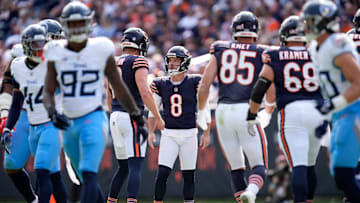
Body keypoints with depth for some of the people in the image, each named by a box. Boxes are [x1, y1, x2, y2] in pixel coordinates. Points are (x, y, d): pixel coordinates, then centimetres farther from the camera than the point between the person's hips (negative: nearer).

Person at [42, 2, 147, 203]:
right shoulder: (57, 53, 3)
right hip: (69, 124, 4)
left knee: (89, 176, -17)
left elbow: (120, 88, 4)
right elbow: (48, 92, 2)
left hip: (94, 120, -4)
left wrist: (139, 120, 9)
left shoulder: (101, 50, -3)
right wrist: (53, 114, -19)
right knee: (87, 179, 13)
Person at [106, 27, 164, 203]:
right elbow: (144, 92, -18)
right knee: (136, 166, -11)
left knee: (123, 167, 16)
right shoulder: (138, 62, -8)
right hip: (132, 116, -8)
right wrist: (158, 117, -10)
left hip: (115, 116, 8)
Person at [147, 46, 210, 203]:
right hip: (169, 135, 1)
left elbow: (204, 109, 1)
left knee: (188, 176, 6)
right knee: (162, 173, -11)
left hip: (189, 135, -1)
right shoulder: (161, 84, 3)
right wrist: (151, 132, 4)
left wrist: (206, 133, -2)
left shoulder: (195, 82, -4)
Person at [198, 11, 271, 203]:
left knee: (236, 167, 13)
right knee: (259, 166, 1)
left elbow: (204, 84, 3)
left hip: (224, 111, 2)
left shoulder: (220, 50, 9)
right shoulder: (261, 54, 5)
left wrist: (201, 112, 16)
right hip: (248, 111, -2)